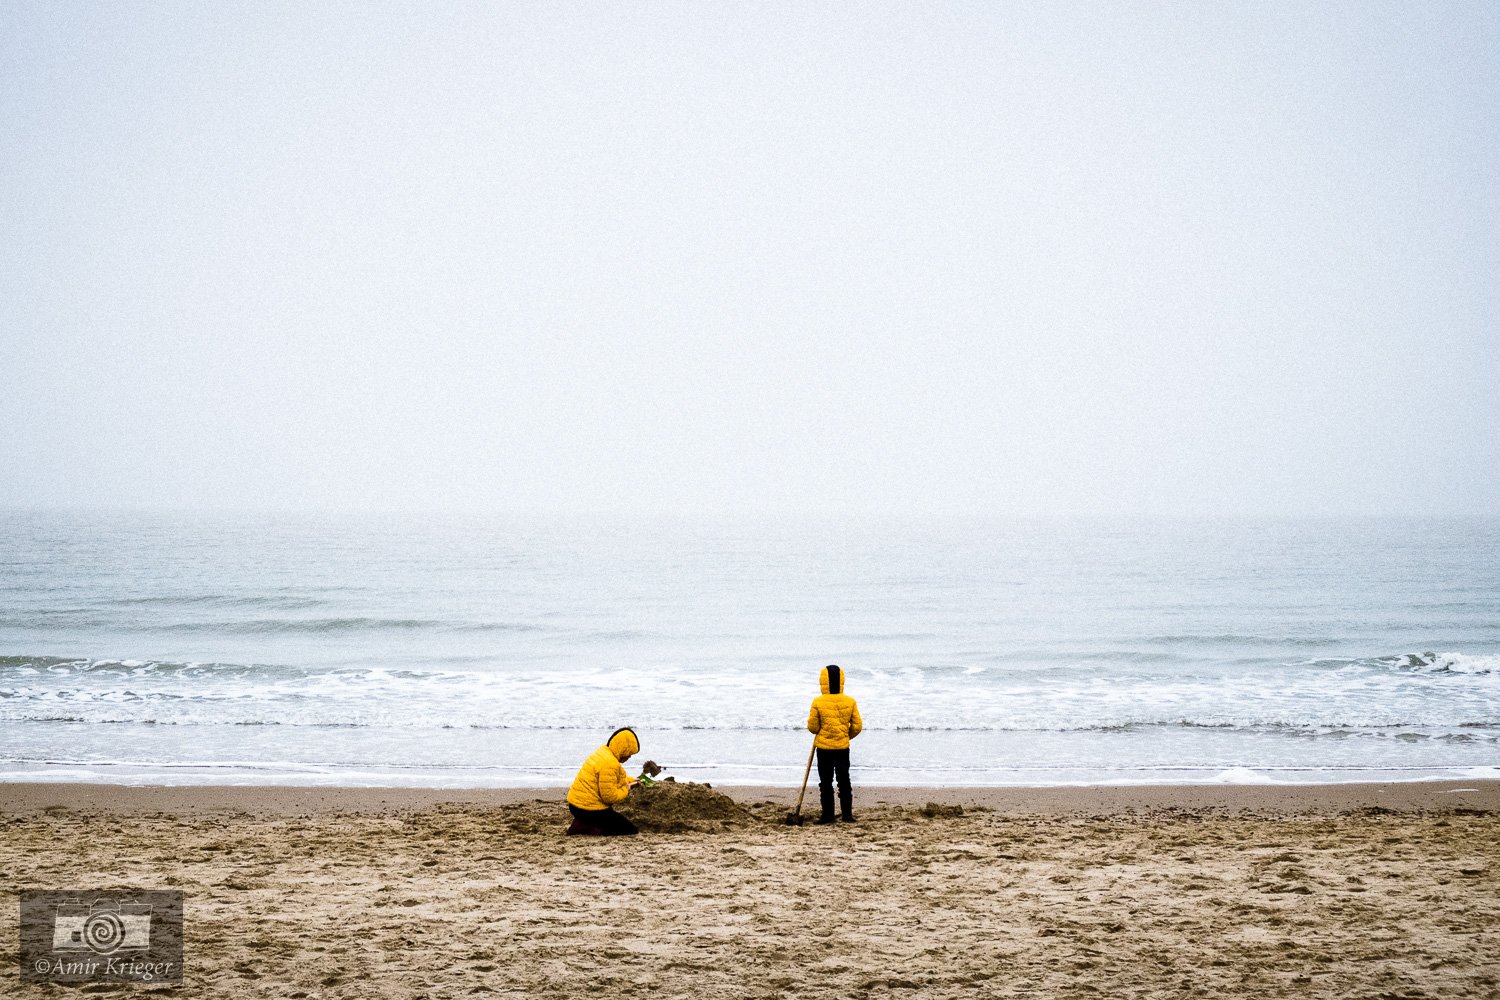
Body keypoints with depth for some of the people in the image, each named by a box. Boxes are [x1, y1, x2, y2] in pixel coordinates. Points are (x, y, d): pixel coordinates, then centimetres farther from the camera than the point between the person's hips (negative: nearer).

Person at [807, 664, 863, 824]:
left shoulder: (818, 703, -13)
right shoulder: (850, 702, -5)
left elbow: (812, 727, -8)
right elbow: (857, 726, 0)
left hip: (823, 746, -2)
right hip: (843, 747, 2)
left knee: (826, 782, 6)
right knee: (844, 781, 11)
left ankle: (828, 814, 7)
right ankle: (847, 813, 10)